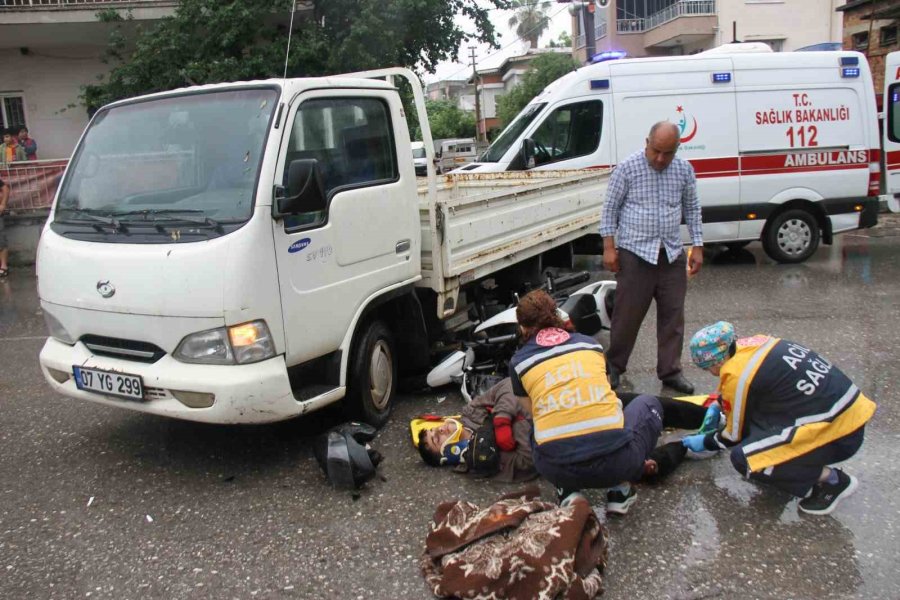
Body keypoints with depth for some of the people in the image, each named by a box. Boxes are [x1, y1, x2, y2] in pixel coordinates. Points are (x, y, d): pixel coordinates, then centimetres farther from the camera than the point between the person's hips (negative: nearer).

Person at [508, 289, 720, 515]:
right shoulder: (589, 343, 18)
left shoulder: (519, 361, 12)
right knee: (649, 404, 29)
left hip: (557, 470, 0)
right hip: (615, 463, 0)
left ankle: (568, 492, 12)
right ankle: (620, 490, 15)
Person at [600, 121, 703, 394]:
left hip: (672, 254, 4)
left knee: (673, 315, 7)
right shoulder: (627, 168, -7)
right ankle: (614, 366, 17)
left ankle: (670, 371, 18)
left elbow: (692, 209, 14)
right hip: (635, 253, -4)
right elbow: (610, 209, -3)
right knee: (628, 313, 0)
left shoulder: (684, 170, 5)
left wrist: (697, 246, 8)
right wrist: (609, 247, -8)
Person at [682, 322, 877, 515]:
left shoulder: (737, 375, -17)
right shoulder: (752, 344, 5)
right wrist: (721, 405, 34)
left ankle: (831, 479, 0)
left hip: (838, 432, -9)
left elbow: (736, 434, -1)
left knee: (744, 459, -11)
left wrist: (706, 442, 16)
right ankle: (813, 462, 16)